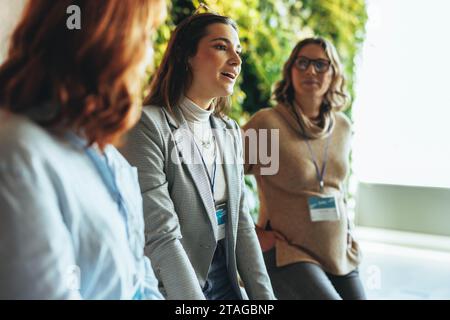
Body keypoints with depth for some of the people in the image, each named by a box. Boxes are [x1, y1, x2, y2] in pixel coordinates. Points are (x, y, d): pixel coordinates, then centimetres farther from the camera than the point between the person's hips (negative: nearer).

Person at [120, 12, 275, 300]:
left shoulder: (230, 132, 5)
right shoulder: (148, 125, -17)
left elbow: (241, 220, 5)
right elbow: (161, 238, -22)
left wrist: (264, 295, -1)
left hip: (227, 280, 7)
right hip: (173, 288, -6)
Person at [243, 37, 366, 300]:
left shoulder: (343, 126, 5)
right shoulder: (266, 123, -13)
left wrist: (349, 236, 15)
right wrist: (252, 234, -9)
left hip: (341, 257, 6)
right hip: (288, 256, -6)